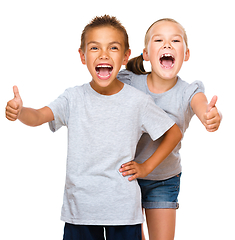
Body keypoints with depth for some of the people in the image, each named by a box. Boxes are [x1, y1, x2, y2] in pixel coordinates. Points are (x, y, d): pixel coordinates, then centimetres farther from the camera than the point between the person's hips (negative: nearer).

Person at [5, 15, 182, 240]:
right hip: (79, 205, 1)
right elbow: (38, 116, -19)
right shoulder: (74, 98, -4)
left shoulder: (137, 101, -6)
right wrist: (19, 112, -41)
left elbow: (174, 132, 5)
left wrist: (146, 166, -1)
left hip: (123, 207, -1)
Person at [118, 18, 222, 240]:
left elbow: (203, 109, -36)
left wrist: (213, 117, -60)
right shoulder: (128, 83, -14)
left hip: (164, 180, 0)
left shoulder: (188, 92, -16)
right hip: (125, 174, 0)